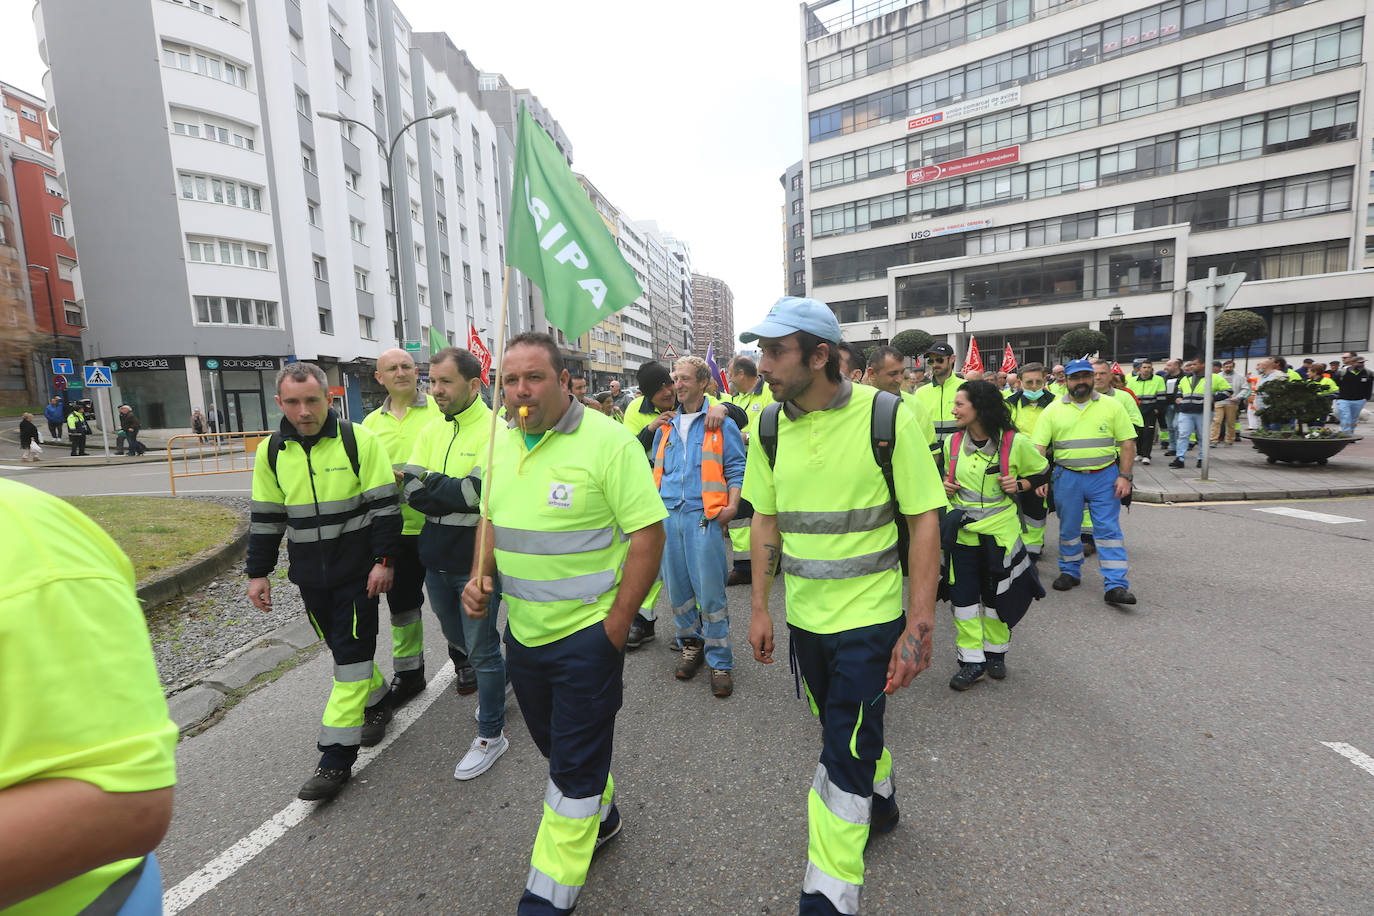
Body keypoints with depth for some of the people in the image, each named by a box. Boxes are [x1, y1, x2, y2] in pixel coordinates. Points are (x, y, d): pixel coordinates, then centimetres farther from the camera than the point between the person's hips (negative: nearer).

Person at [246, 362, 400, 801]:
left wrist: (384, 561, -13)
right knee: (342, 647, 17)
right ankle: (376, 701, 39)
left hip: (357, 571, -5)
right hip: (310, 575, 5)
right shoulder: (272, 451, 4)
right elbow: (266, 517, 12)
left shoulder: (358, 440, -10)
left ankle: (337, 757, 5)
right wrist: (258, 573, 11)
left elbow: (384, 505, -9)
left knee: (351, 655, -2)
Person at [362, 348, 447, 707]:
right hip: (396, 529, 4)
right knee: (401, 603, 15)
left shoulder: (440, 411, -4)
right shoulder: (371, 422, 10)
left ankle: (463, 660, 30)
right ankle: (407, 671, 32)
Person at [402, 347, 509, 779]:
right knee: (457, 638, 24)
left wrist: (430, 485, -15)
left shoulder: (494, 430, -15)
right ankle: (491, 687, 49)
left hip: (477, 560, -7)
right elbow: (409, 489, -3)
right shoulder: (432, 430, 7)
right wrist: (456, 495, -19)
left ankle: (491, 734, 21)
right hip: (436, 557, 8)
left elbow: (480, 491, -26)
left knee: (481, 649, 4)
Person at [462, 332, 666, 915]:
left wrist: (615, 626, -19)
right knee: (556, 746, 25)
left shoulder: (608, 442, -18)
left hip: (586, 635, -7)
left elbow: (648, 534, -19)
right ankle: (600, 817, 52)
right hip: (523, 632, 7)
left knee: (575, 767, 7)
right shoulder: (501, 443, 4)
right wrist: (480, 575, 0)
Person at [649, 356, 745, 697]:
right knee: (676, 588, 10)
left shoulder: (721, 423, 3)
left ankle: (720, 662, 11)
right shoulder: (666, 426, 16)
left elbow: (735, 469, 1)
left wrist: (731, 506, -11)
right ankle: (691, 644, 31)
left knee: (710, 591, -3)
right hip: (668, 514, 5)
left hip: (704, 515, -5)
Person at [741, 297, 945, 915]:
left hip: (869, 616, -5)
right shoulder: (769, 426, -3)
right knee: (840, 725, 24)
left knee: (844, 752, -1)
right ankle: (880, 801, 53)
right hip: (804, 616, 5)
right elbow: (766, 518, 5)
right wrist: (760, 607, 5)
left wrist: (920, 627, -17)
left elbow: (924, 519, -13)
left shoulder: (886, 416, -16)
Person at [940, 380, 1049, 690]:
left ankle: (995, 652, 34)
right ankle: (971, 661, 17)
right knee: (963, 596, 4)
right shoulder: (952, 442, 2)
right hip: (961, 533, 3)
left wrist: (1019, 485, -13)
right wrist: (946, 486, -3)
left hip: (999, 533, -3)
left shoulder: (1015, 442, -9)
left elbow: (1043, 473, 5)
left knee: (996, 595, 12)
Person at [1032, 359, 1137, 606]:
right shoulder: (1053, 410, 4)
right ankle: (1070, 572, 28)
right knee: (1068, 529, 11)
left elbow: (1127, 443, 3)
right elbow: (1039, 447, 1)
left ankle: (1116, 585, -1)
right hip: (1067, 477, 1)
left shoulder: (1112, 405, 4)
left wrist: (1124, 476, -6)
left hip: (1105, 477, -1)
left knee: (1109, 529, -3)